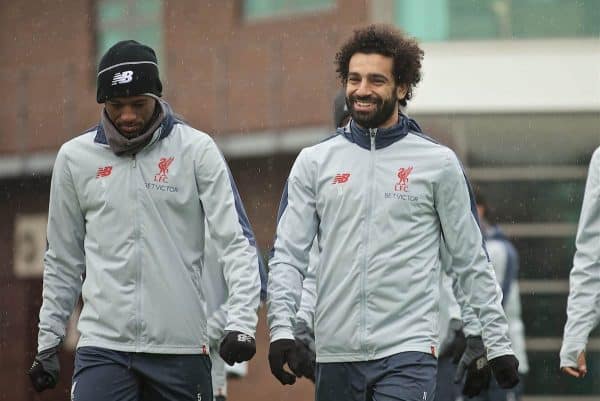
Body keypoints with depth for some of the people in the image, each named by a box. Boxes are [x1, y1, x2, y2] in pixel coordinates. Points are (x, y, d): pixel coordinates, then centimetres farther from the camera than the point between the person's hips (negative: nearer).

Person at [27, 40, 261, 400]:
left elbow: (235, 242, -6)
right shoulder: (75, 157, 7)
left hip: (181, 347, -1)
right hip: (103, 345, 1)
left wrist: (241, 321, -18)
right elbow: (63, 261, 15)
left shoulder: (196, 150, 0)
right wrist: (48, 341, 13)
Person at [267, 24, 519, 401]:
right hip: (335, 354, 3)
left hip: (408, 353, -3)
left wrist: (498, 342, 4)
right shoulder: (314, 163, 9)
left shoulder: (438, 163, 4)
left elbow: (472, 260, 7)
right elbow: (288, 255, 5)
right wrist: (281, 327, -10)